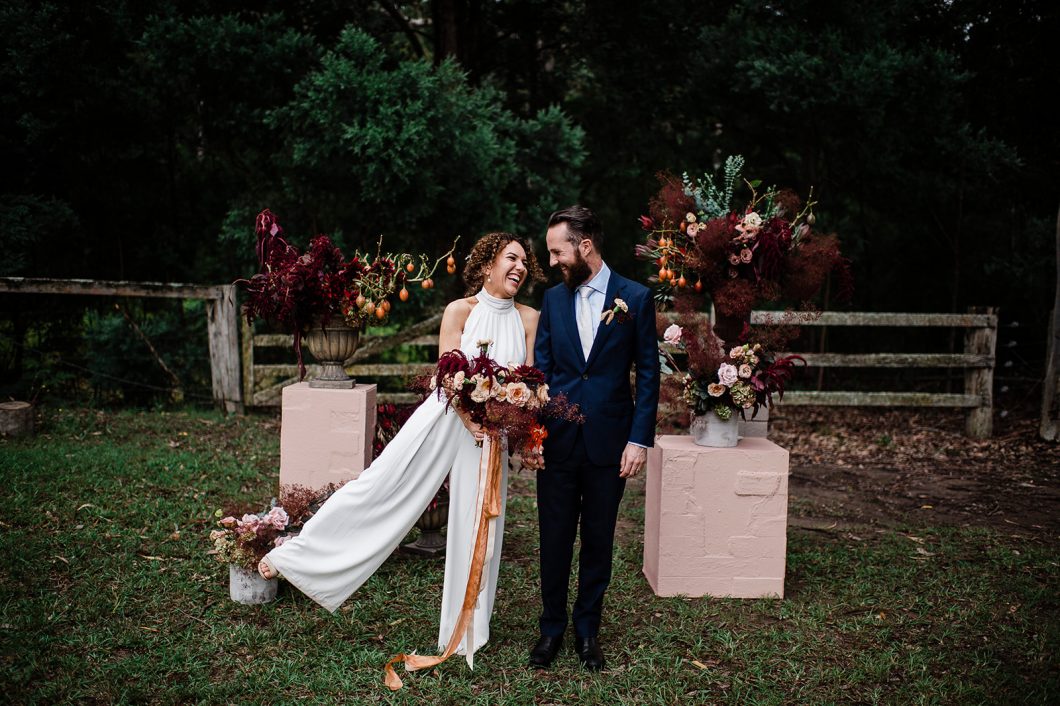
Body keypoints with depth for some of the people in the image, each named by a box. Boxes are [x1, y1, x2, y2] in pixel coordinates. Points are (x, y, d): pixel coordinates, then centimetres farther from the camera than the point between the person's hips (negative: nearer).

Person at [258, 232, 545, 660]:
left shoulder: (529, 319, 3)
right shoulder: (460, 311, -4)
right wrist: (472, 422, -20)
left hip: (493, 430, 2)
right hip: (446, 416, -2)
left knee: (477, 524, 7)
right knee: (381, 484, -6)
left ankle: (467, 628, 23)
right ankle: (293, 555, 6)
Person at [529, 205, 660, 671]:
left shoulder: (636, 297, -4)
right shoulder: (554, 298, 5)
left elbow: (648, 373, -3)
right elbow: (541, 367, 5)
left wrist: (640, 439, -8)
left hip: (609, 442, -2)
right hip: (557, 440, 2)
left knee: (598, 543, 11)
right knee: (554, 540, 10)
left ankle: (587, 629, 27)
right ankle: (552, 627, 26)